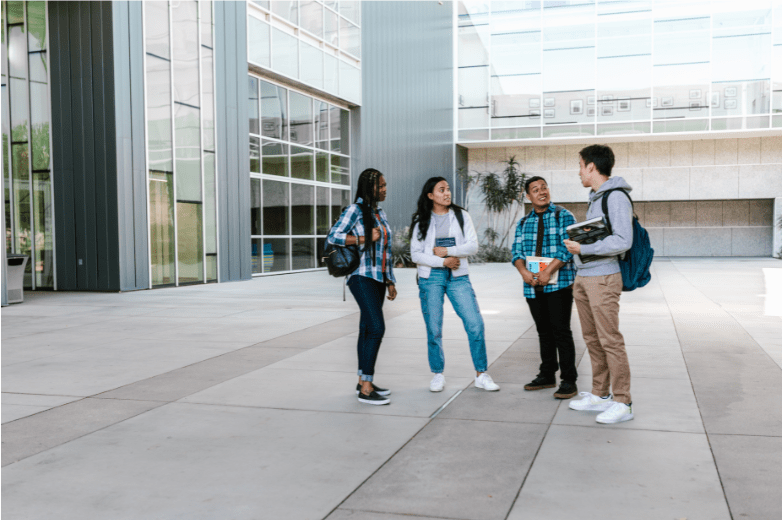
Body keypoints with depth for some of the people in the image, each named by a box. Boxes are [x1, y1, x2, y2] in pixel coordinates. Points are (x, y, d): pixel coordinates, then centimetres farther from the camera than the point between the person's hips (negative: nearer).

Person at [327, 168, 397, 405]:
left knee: (367, 329, 11)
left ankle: (363, 382, 20)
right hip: (362, 277, -8)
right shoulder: (356, 210, -6)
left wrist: (390, 281, 17)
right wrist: (364, 239, -16)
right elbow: (333, 236, -12)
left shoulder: (380, 214, 17)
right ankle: (366, 390, -13)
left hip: (378, 278, 8)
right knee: (376, 328, -15)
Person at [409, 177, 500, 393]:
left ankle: (481, 375, 3)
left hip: (458, 277, 1)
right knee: (434, 329, 2)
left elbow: (473, 246, -1)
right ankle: (438, 375, 17)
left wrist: (447, 250, -11)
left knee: (475, 324, -7)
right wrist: (443, 262, -11)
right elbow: (416, 254, -1)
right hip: (431, 277, 0)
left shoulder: (461, 216, 7)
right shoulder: (421, 221, 5)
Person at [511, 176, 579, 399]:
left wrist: (548, 272, -18)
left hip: (559, 284, -5)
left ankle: (569, 380, 1)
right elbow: (517, 251, 8)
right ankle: (547, 375, 22)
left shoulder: (564, 216, 0)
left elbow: (567, 248, -10)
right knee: (544, 331, 12)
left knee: (561, 331, -5)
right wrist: (524, 272, -12)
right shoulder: (523, 223, 14)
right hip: (533, 287, 5)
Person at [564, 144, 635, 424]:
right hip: (583, 277, 10)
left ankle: (622, 402, 1)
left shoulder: (616, 198, -12)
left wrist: (583, 248, -18)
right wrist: (576, 243, 6)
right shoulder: (595, 198, 17)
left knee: (610, 340, -6)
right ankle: (600, 395, 23)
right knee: (592, 339, 13)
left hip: (603, 278, -10)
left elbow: (622, 241, -21)